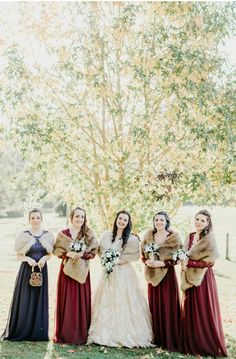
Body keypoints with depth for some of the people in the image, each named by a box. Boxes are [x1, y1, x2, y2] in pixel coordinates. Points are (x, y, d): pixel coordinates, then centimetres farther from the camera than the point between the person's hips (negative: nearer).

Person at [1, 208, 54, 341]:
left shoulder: (47, 235, 4)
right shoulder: (23, 235, -1)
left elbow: (50, 254, 10)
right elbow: (19, 255, 2)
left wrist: (45, 258, -11)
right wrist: (27, 259, -17)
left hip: (42, 270, 2)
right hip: (27, 270, -2)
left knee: (40, 300, 5)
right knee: (25, 300, 0)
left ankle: (38, 332, 15)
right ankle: (20, 331, 13)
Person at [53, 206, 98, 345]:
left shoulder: (89, 234, 4)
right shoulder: (63, 233, 4)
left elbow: (93, 252, 2)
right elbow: (57, 250, 3)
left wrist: (81, 254, -15)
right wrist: (68, 253, -14)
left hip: (82, 271, 0)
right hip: (67, 270, 0)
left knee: (81, 300, 2)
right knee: (66, 300, 2)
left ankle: (81, 334, 11)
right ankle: (64, 333, 11)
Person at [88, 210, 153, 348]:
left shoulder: (132, 238, -3)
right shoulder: (107, 235, 9)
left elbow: (135, 255, -7)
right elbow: (101, 251, 14)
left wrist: (119, 259, -11)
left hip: (124, 273, -4)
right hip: (108, 272, 4)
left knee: (123, 303, -4)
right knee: (107, 303, 5)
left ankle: (125, 335, 4)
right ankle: (106, 333, 13)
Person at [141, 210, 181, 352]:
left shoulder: (174, 237, -5)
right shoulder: (149, 235, 8)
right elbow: (143, 254, 13)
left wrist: (162, 263, -17)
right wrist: (147, 261, -8)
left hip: (167, 274, -4)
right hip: (152, 275, 4)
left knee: (168, 307, -2)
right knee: (154, 306, 7)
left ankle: (170, 341, 7)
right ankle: (157, 338, 19)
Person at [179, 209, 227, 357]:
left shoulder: (209, 237, -7)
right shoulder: (190, 237, 11)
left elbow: (211, 260, -16)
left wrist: (190, 263, -13)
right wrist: (184, 263, -5)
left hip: (203, 278, -6)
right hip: (190, 278, 6)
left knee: (204, 311, -1)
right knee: (190, 310, 8)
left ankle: (208, 345, 10)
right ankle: (191, 343, 18)